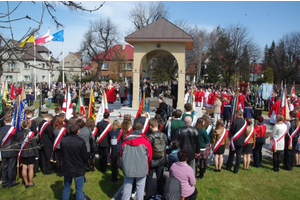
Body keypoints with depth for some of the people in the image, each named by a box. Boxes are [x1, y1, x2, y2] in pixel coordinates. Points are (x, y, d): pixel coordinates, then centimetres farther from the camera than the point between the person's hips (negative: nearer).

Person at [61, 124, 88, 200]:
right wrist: (83, 165, 8)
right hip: (79, 170, -4)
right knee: (79, 189, 9)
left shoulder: (63, 140, -11)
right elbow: (85, 157, -14)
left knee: (66, 188, 21)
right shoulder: (81, 142, -23)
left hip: (67, 168, 4)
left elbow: (62, 154, 4)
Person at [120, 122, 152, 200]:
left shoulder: (125, 140, 1)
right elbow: (149, 156, 1)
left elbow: (121, 154, 10)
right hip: (141, 168, -2)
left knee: (127, 186, 15)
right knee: (140, 187, 11)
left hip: (128, 168, 2)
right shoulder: (145, 141, -6)